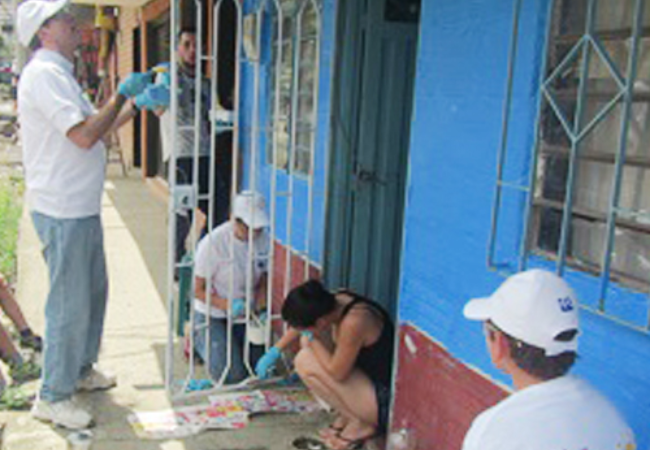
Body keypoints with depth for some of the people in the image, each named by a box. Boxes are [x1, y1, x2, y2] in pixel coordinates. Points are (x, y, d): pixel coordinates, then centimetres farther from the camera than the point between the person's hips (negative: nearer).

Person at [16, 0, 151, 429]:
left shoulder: (60, 74, 18)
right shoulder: (43, 73, -15)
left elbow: (94, 129, 22)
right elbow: (85, 136, -24)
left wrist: (135, 102, 15)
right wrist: (122, 93, -14)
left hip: (83, 209, 10)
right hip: (62, 212, -10)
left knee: (94, 291, 20)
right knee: (70, 305, -2)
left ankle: (81, 369, 37)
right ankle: (53, 397, 12)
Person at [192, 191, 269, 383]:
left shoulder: (263, 239, -9)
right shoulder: (213, 243, -23)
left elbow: (262, 281, 4)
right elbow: (198, 290, -17)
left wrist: (261, 310, -13)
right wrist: (227, 305, -31)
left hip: (245, 315, 5)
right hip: (213, 315, -5)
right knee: (232, 374, -12)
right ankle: (198, 339, 15)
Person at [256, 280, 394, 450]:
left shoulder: (353, 322, -31)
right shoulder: (336, 302, -6)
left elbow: (337, 373, -21)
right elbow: (302, 323, 15)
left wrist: (311, 338, -11)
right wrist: (275, 351, 20)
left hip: (385, 402, -9)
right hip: (370, 381, 9)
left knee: (305, 361, -16)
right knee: (309, 344, 7)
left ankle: (361, 424, -2)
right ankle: (347, 414, 12)